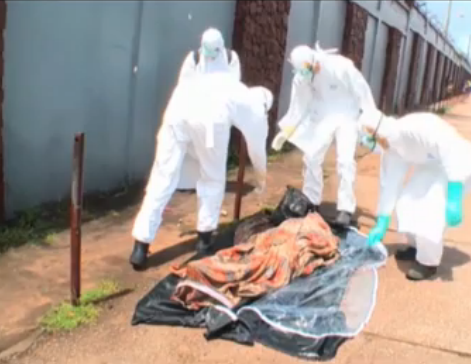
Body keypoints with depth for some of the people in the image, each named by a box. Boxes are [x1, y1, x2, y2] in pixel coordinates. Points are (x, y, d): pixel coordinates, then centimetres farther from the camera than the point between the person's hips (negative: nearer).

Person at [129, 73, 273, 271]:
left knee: (163, 177, 8)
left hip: (179, 103, 4)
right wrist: (261, 179, 59)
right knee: (213, 179, 20)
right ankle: (204, 239, 29)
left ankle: (140, 248, 8)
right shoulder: (257, 108, 31)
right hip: (211, 114, -4)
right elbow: (257, 148, 41)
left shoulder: (233, 88, 42)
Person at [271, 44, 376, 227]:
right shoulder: (301, 77, -11)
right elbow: (299, 105, -3)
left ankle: (345, 209, -6)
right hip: (323, 117, 4)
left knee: (345, 161, -14)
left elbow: (362, 91, -16)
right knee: (311, 157, 1)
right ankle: (311, 203, 18)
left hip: (347, 116, -4)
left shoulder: (341, 66, -24)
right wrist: (285, 132, -9)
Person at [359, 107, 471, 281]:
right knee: (406, 202, 0)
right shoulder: (391, 150, -7)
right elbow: (388, 184, 0)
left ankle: (428, 262, -1)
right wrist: (381, 224, 4)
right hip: (432, 166, 8)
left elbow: (454, 153, -35)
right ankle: (417, 246, 24)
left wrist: (454, 200, -35)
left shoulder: (418, 128, -35)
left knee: (430, 209, -21)